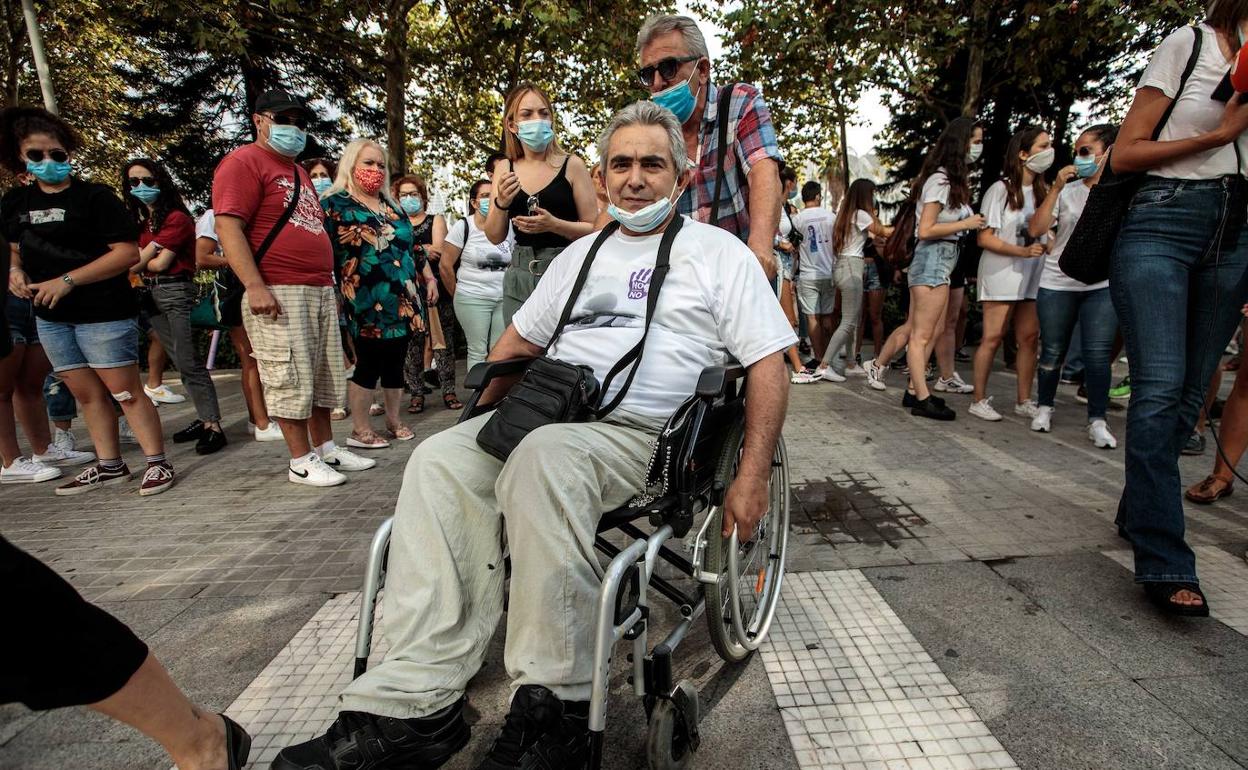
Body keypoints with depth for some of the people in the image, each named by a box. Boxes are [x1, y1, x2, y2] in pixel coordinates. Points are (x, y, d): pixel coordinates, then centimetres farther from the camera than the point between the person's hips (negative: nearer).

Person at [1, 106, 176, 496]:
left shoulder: (95, 197, -7)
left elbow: (128, 252, -14)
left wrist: (68, 280, -18)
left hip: (104, 313, -7)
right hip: (50, 317, 7)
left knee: (124, 391, -6)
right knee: (86, 394, 10)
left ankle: (157, 463, 1)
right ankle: (109, 466, 19)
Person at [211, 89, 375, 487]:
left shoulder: (299, 171, 24)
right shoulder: (244, 162, -3)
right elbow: (228, 226, -14)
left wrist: (329, 282, 22)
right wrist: (255, 286, -23)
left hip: (320, 290, 9)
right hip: (278, 292, -9)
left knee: (324, 376, 11)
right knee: (291, 379, -5)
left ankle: (325, 448, 21)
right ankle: (301, 461, 4)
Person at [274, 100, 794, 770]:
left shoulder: (718, 252, 9)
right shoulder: (582, 253, 25)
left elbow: (768, 365, 2)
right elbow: (519, 339, 28)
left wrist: (751, 479, -7)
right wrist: (479, 417, 15)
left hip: (643, 433, -5)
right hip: (546, 412, 5)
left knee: (542, 459, -35)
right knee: (439, 460, -21)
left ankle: (551, 709, -23)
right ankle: (414, 707, -21)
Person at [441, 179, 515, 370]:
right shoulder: (463, 227, -3)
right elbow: (446, 265, -2)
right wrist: (458, 295, 2)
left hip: (504, 299, 3)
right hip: (473, 299, -3)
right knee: (477, 351, 2)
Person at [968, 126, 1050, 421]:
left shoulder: (1043, 192, 12)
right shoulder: (1001, 189, -6)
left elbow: (1047, 232, 22)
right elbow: (985, 238, -11)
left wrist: (1049, 247, 1)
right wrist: (1022, 251, -20)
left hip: (1033, 276, 6)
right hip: (1002, 274, -6)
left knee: (1030, 337, 5)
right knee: (993, 337, -7)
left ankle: (1024, 401, 14)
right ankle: (979, 400, 1)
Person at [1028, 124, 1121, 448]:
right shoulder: (1068, 190, 6)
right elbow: (1036, 229, -6)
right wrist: (1055, 188, -11)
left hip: (1103, 284, -1)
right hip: (1057, 282, 1)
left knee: (1097, 354, -8)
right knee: (1053, 351, 7)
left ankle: (1097, 421, 4)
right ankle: (1044, 408, 24)